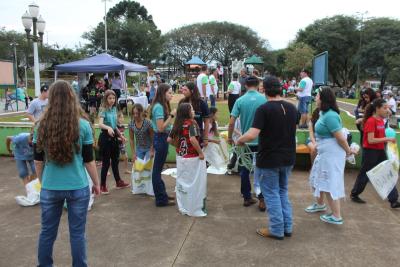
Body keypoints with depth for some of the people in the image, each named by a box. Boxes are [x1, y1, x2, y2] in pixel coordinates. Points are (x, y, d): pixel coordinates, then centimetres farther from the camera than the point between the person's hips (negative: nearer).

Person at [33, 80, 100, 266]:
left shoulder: (42, 126, -3)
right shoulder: (82, 126, -9)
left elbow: (38, 161, 4)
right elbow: (89, 160, -4)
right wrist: (96, 183, 9)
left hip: (50, 188, 2)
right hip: (78, 187, -2)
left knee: (47, 232, 17)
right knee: (77, 233, 10)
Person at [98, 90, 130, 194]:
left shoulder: (114, 109, 7)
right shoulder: (103, 110, -13)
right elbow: (100, 124, -30)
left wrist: (120, 135, 19)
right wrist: (108, 128, -48)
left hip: (114, 136, 7)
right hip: (105, 137, -7)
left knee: (115, 160, 17)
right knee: (106, 162, -1)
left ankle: (118, 182, 30)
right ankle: (103, 185, 11)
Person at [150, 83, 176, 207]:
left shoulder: (162, 106, 9)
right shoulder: (159, 107, -18)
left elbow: (165, 126, 10)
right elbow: (161, 128, -22)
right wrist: (171, 115, -19)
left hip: (162, 139, 9)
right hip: (160, 139, -9)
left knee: (158, 168, 17)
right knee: (157, 169, 1)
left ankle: (162, 194, 30)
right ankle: (161, 199, 11)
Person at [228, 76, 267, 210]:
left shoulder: (240, 101, -7)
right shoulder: (264, 99, -8)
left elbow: (232, 121, -8)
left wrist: (229, 137, 6)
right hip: (261, 141, -1)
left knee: (245, 170, 14)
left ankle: (247, 197, 22)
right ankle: (262, 199, 9)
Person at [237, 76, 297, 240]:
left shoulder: (264, 109, -18)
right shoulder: (292, 108, 3)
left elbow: (252, 135, -26)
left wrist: (240, 140, -8)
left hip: (268, 160, -6)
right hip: (288, 158, 6)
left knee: (272, 194, 7)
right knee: (283, 192, 21)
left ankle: (277, 230, 15)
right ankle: (287, 227, 25)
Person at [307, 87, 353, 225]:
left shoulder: (330, 116, -23)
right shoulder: (324, 113, 8)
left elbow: (340, 137, -21)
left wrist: (348, 151, -8)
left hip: (331, 154, -10)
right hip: (324, 152, 10)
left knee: (330, 183, -1)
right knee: (317, 179, 21)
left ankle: (336, 217, 11)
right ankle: (320, 204, 42)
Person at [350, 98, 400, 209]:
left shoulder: (381, 120, 8)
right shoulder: (370, 121, -18)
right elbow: (371, 140, -23)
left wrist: (388, 140, 4)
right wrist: (387, 139, -22)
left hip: (380, 151, 8)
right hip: (370, 151, -8)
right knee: (365, 174, 6)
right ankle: (354, 194, 25)